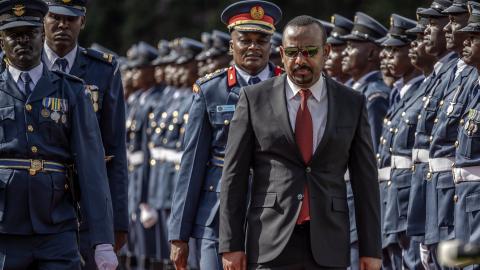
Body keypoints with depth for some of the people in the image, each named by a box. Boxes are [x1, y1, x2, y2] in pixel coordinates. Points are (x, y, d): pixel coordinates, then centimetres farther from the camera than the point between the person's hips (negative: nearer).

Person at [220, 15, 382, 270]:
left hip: (328, 246, 2)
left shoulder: (352, 103, 7)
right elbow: (234, 175, 2)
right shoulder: (254, 99, 3)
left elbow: (365, 179, 8)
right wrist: (231, 245, -4)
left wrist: (371, 249, 4)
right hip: (271, 241, -2)